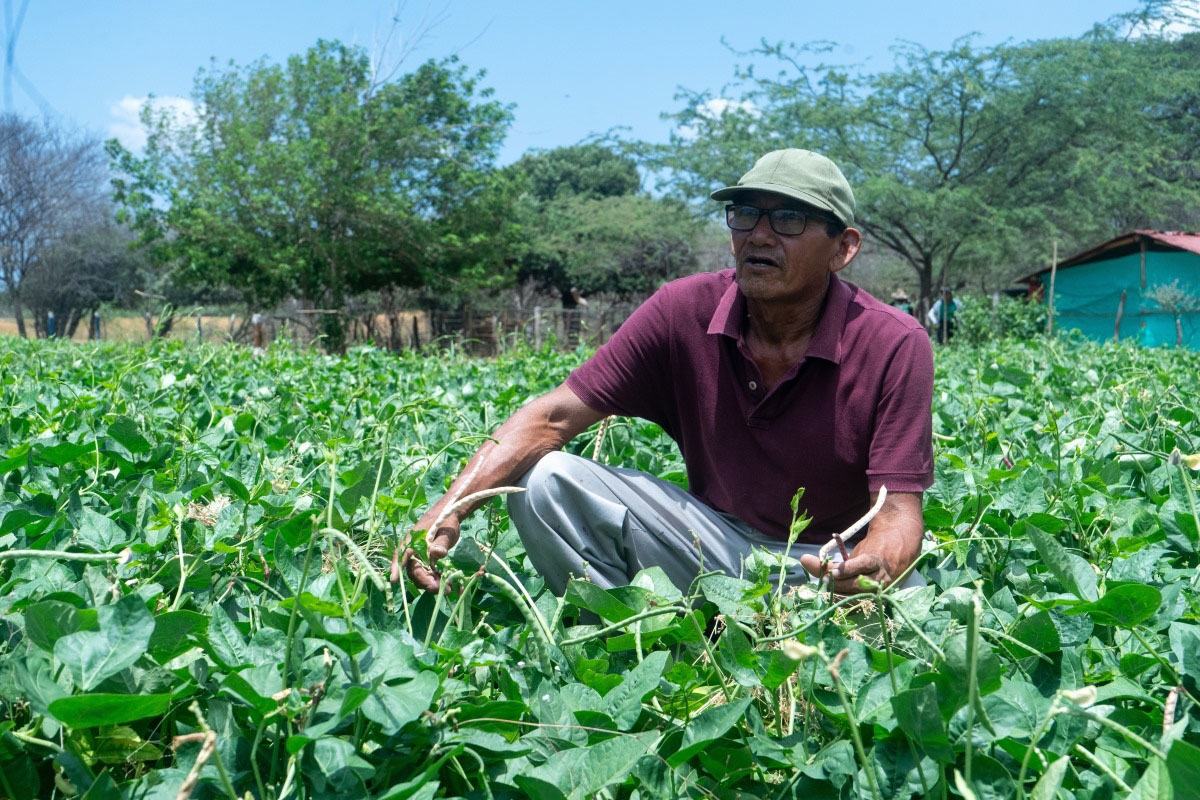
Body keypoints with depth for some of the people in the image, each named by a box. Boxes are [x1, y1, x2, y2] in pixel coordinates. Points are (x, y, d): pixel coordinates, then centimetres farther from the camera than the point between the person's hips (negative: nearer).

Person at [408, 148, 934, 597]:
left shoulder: (894, 346, -16)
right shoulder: (683, 311, -11)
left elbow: (899, 510, -18)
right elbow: (554, 417, -13)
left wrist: (874, 570, -44)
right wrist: (449, 509, -28)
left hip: (839, 562, -1)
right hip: (718, 545, 2)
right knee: (547, 482, -17)